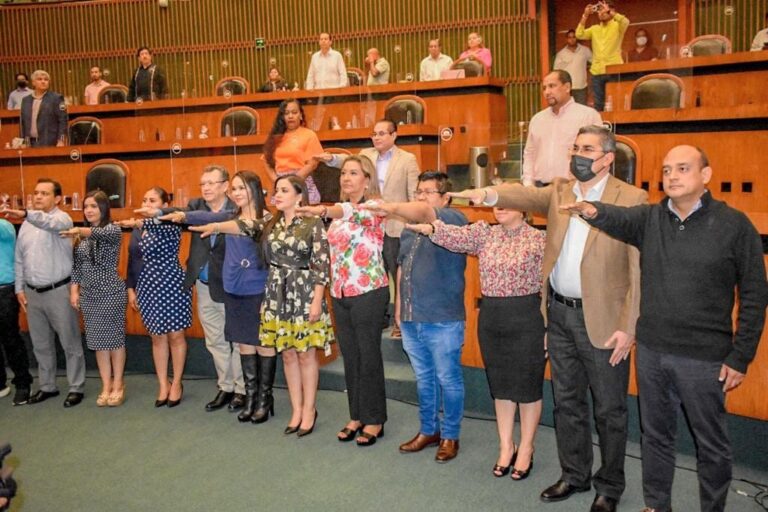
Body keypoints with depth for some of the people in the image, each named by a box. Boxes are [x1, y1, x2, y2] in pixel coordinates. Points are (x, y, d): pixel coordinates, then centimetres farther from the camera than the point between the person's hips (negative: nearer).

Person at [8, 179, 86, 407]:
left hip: (58, 291, -6)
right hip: (32, 293, 6)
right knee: (41, 344, 15)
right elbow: (19, 259, 14)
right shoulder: (26, 225, 10)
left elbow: (50, 223, -34)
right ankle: (47, 386, 29)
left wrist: (26, 214, -50)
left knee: (70, 343, 3)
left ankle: (76, 388, 14)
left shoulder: (62, 219, -8)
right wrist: (19, 288, 9)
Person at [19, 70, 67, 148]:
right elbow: (23, 123, 18)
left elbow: (62, 121, -6)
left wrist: (61, 141, -13)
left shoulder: (56, 98, 1)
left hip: (50, 143, -4)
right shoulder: (26, 100, 15)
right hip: (30, 143, 4)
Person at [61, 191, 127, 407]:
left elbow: (101, 233, -31)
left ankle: (118, 385, 15)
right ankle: (106, 386, 18)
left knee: (114, 338, 3)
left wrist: (82, 231, -49)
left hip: (111, 293, -5)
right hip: (89, 295, 5)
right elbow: (77, 265, 12)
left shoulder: (114, 230, -7)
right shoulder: (81, 237, 10)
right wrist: (74, 290, 4)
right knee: (98, 341, 9)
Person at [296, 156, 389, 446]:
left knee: (369, 356, 2)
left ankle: (374, 420, 16)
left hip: (369, 292, -7)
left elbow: (353, 213, -34)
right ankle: (356, 416, 26)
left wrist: (323, 211, -50)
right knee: (350, 357, 13)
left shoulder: (374, 207, -11)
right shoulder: (341, 210, 12)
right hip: (340, 294, 7)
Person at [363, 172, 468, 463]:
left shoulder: (454, 220, -9)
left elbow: (426, 214, -30)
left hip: (442, 320, -7)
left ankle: (450, 436, 22)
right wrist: (399, 306, 17)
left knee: (448, 379, 7)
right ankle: (428, 431, 32)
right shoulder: (409, 229, 14)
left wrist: (393, 208, -46)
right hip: (411, 319, 7)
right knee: (423, 378, 18)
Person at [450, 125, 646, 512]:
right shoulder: (559, 191, 8)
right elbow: (527, 195, -9)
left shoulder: (632, 199, -9)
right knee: (567, 402, 17)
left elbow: (639, 269, -11)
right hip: (559, 313, 5)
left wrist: (628, 327, -15)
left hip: (602, 320, -5)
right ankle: (574, 475, 36)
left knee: (609, 409, 10)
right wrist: (489, 194, -31)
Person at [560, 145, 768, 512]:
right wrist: (594, 211, -41)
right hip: (651, 351, 4)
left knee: (711, 444, 11)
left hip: (704, 358, -3)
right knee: (655, 435, 18)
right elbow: (621, 219, -18)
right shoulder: (650, 218, 3)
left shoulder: (734, 225, -7)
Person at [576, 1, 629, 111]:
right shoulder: (594, 28, 14)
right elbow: (579, 35, 2)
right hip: (597, 71, 4)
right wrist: (585, 15, -1)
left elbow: (626, 22, -19)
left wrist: (609, 12, -12)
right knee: (598, 104, 8)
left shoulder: (617, 26, 3)